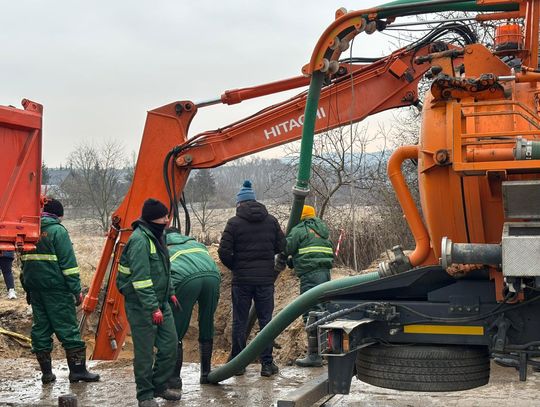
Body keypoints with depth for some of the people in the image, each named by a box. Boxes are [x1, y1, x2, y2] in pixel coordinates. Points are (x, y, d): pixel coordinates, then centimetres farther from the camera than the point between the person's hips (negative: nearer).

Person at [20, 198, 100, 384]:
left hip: (34, 288, 7)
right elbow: (68, 263, -13)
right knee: (68, 328, -1)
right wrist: (76, 290, -11)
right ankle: (78, 370, 0)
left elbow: (24, 261, 17)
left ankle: (46, 372, 13)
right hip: (56, 287, -6)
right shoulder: (57, 230, -8)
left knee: (40, 328, 10)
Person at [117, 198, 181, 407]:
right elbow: (140, 278, -25)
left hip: (161, 304, 9)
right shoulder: (139, 240, -20)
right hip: (141, 306, -9)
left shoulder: (156, 236, 11)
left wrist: (170, 293, 23)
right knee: (145, 353, 1)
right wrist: (153, 308, -26)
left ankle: (159, 386, 28)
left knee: (170, 346, 12)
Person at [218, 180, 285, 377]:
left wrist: (235, 267, 8)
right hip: (266, 279, 2)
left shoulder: (234, 223, -6)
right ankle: (267, 363, 9)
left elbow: (224, 252, -9)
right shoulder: (271, 220, 3)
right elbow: (281, 246, 5)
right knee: (266, 320, 8)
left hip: (241, 280, -2)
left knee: (239, 322, 8)